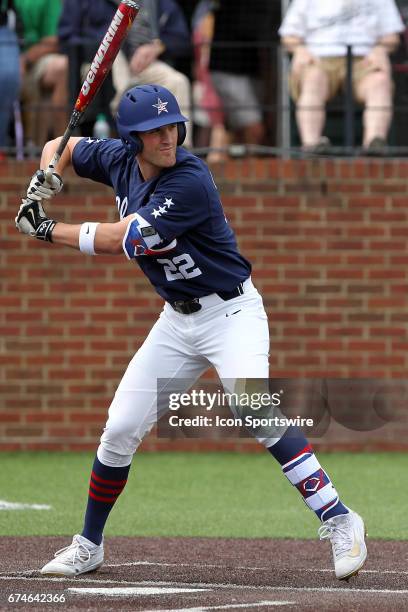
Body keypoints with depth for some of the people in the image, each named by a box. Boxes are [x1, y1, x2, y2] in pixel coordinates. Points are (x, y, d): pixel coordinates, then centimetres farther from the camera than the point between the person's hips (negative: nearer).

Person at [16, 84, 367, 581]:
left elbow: (119, 241, -26)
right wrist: (46, 176, -7)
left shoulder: (190, 181, -24)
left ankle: (338, 521, -24)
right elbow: (62, 147, 16)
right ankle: (88, 546, 20)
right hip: (177, 319, 7)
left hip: (231, 312, -7)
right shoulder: (120, 161, -2)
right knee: (120, 429, 4)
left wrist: (47, 231, -17)